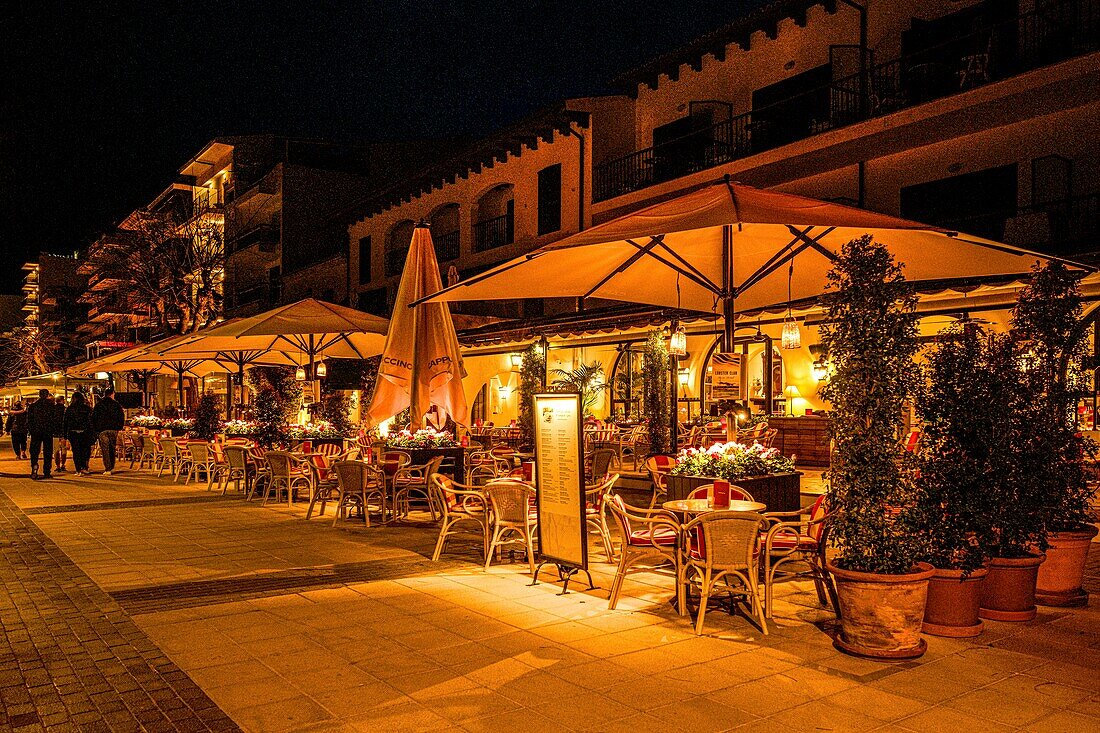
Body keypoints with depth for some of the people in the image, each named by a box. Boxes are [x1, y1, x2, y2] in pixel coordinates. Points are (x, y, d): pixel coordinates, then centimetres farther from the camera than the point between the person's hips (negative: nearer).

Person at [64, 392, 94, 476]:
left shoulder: (69, 409, 3)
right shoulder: (87, 408, -2)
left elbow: (65, 422, 5)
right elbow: (91, 422, -5)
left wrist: (65, 435, 9)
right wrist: (93, 434, -2)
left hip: (73, 433, 1)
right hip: (84, 432, -1)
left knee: (76, 451, 6)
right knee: (86, 450, 12)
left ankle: (78, 470, 3)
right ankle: (84, 467, 1)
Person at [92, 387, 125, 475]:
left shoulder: (98, 405, 5)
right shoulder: (116, 405, 3)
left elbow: (93, 418, 6)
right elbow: (122, 417, 2)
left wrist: (95, 429, 12)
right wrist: (119, 428, 11)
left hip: (102, 430, 0)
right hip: (113, 429, 0)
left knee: (105, 449, -1)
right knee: (112, 448, 12)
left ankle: (107, 469, -8)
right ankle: (112, 467, 14)